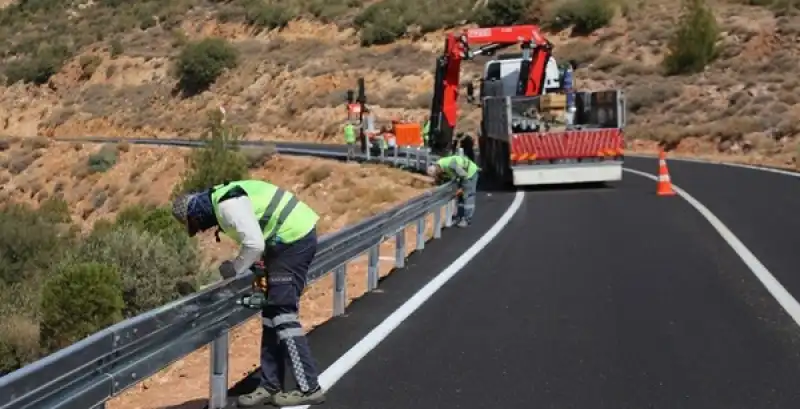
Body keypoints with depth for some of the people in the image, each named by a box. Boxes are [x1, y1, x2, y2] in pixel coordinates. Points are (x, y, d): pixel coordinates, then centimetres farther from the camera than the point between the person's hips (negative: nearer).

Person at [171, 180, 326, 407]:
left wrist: (235, 268, -7)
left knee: (282, 314, -8)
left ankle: (308, 388, -4)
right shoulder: (221, 199, 14)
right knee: (272, 313, 12)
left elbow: (255, 244, -22)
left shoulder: (227, 204, -18)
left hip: (293, 239, -10)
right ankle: (270, 386, 18)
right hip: (296, 236, 10)